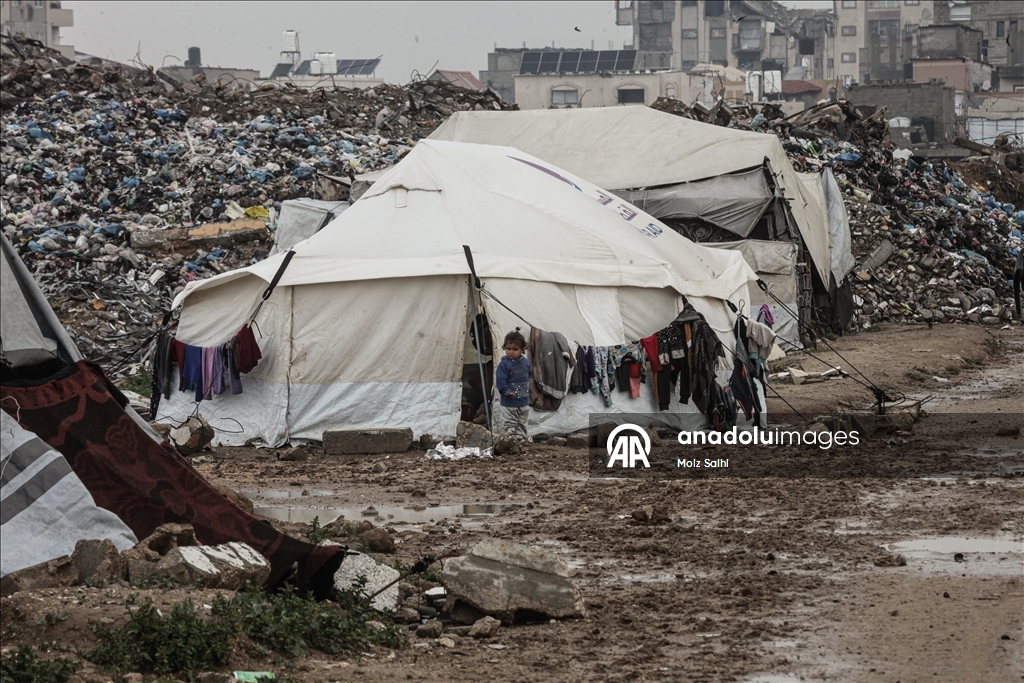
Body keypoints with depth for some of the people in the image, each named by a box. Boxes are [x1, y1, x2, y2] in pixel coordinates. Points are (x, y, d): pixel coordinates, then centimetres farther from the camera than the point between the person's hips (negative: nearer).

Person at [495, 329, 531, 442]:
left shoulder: (525, 362, 2)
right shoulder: (504, 364, -15)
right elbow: (500, 381, -19)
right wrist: (507, 392, -28)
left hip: (523, 402, 5)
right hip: (509, 403, -5)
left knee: (522, 423, 15)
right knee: (510, 424, -1)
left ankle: (521, 439, 24)